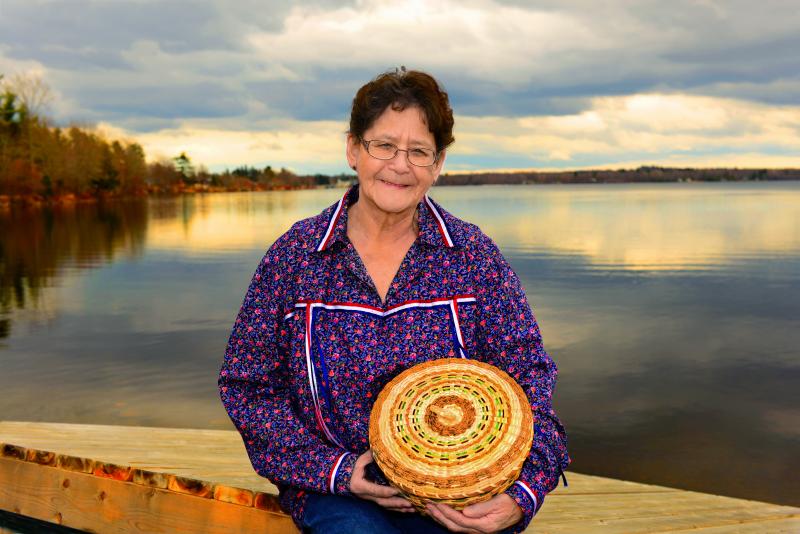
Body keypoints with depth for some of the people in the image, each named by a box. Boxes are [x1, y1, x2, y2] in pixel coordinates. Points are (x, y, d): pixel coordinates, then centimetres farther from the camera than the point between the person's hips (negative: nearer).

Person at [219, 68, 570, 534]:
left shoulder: (475, 256, -1)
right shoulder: (293, 256, -2)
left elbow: (529, 379, -4)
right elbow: (249, 386, 0)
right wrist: (338, 470, -11)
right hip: (335, 488, 0)